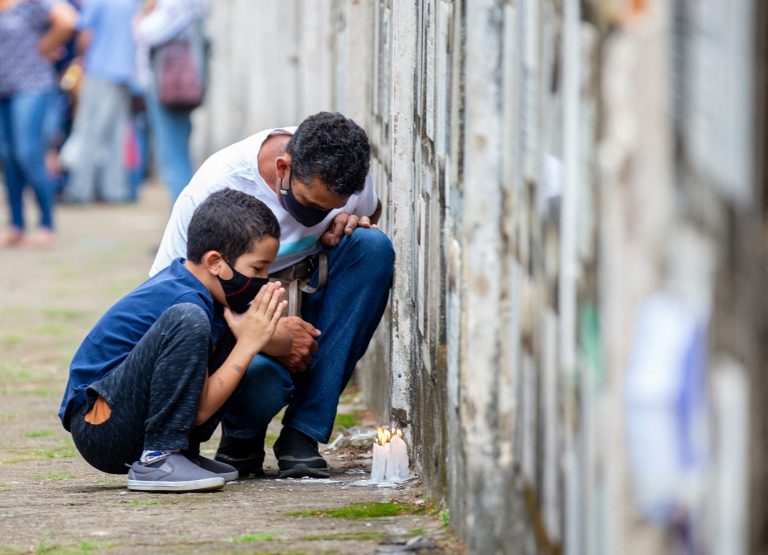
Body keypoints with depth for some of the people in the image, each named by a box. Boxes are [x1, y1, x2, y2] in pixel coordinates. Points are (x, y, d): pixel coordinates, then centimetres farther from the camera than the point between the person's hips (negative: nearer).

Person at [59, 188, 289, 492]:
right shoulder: (185, 298, -19)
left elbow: (284, 349, 13)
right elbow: (200, 410, -19)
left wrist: (262, 335, -10)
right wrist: (248, 342, -14)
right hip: (98, 429, -10)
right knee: (187, 319, -29)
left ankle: (179, 453, 8)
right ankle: (156, 461, -24)